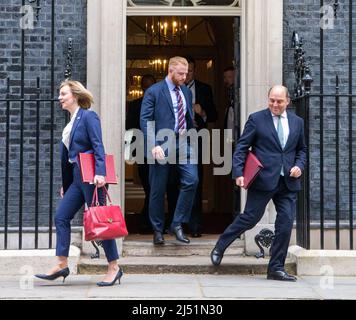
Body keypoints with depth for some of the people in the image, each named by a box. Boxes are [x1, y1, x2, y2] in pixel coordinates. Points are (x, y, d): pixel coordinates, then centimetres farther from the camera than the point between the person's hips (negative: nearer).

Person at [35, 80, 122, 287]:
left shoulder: (88, 116, -7)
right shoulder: (72, 121, 18)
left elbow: (98, 146, -17)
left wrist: (100, 173, -28)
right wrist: (65, 184, 21)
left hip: (90, 176, -9)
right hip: (77, 178, 9)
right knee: (61, 217, 4)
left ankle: (114, 267, 5)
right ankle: (62, 265, 9)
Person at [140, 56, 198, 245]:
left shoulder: (186, 91, 14)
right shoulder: (154, 92, -4)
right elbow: (145, 121, -10)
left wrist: (190, 138, 12)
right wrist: (154, 145, -20)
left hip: (182, 142, 4)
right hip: (162, 145, -4)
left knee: (192, 180, -14)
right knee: (158, 189, 3)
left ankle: (177, 224, -2)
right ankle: (158, 230, 18)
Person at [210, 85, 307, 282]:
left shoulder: (297, 122, 12)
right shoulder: (256, 119, -1)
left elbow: (302, 149, 21)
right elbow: (241, 148, -2)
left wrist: (299, 165, 1)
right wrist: (238, 173, -12)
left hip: (288, 183, 4)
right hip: (263, 180, -4)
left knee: (286, 223, 0)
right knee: (250, 218, 0)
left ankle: (276, 269, 10)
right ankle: (219, 247, 23)